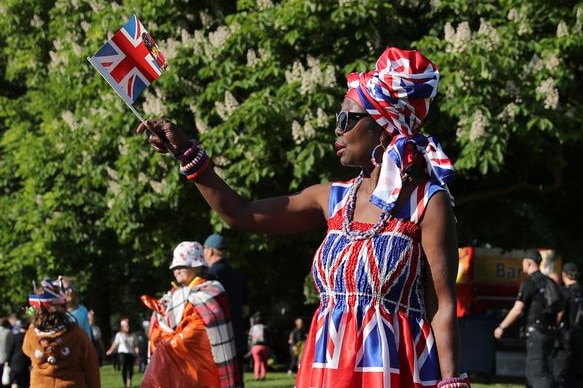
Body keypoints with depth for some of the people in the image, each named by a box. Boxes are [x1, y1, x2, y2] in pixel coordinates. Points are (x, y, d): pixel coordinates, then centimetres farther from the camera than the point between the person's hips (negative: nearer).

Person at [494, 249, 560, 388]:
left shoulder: (529, 283, -11)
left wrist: (501, 327, -5)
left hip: (536, 331, -8)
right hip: (550, 331, 8)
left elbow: (517, 310, -15)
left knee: (538, 373, -7)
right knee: (530, 371, 16)